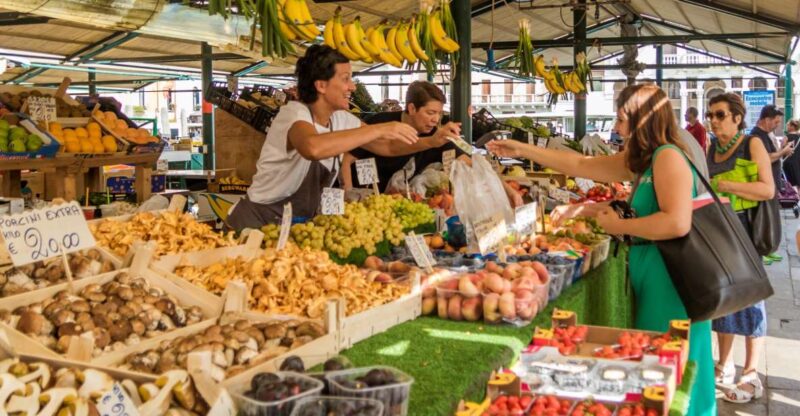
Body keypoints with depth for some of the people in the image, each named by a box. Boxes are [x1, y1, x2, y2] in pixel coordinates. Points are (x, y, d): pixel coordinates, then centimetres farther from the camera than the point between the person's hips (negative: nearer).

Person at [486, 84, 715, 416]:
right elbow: (582, 165, 19)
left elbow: (678, 223, -27)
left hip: (670, 282, -9)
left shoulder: (667, 155, -15)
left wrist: (618, 226, -15)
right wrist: (523, 150, 21)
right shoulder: (642, 160, 13)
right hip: (654, 279, 9)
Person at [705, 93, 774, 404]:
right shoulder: (711, 148, 9)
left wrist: (726, 186, -25)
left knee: (748, 299, -2)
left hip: (743, 229, -6)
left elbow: (768, 189, -19)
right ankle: (724, 366, 21)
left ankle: (752, 377, 5)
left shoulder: (752, 145, -8)